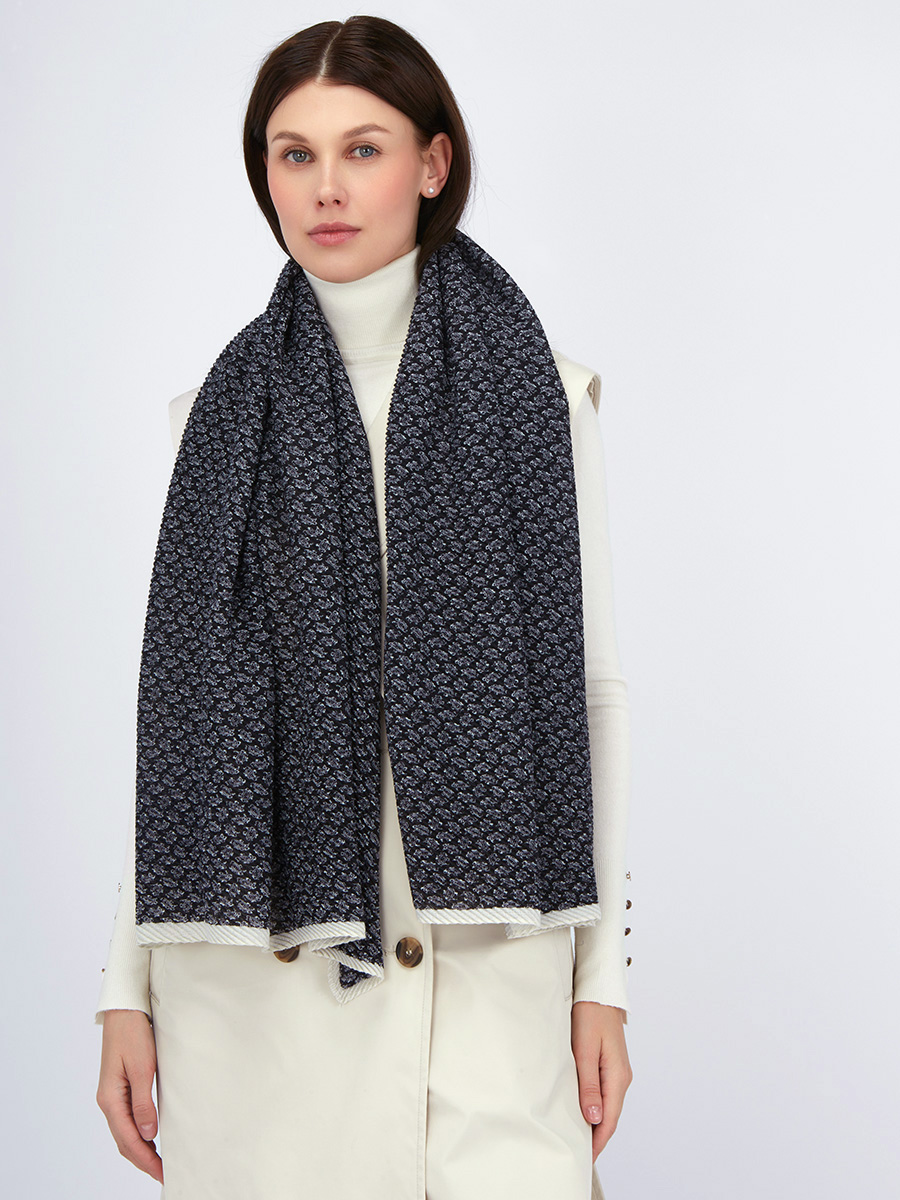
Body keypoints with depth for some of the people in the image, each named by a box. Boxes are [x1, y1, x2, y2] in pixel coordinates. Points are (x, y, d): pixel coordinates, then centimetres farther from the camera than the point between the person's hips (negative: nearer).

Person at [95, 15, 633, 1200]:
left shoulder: (537, 393, 4)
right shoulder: (224, 410, 8)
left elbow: (592, 684, 4)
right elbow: (176, 700, 8)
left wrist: (602, 973, 0)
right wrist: (126, 987, 4)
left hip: (486, 957, -1)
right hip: (253, 970, 1)